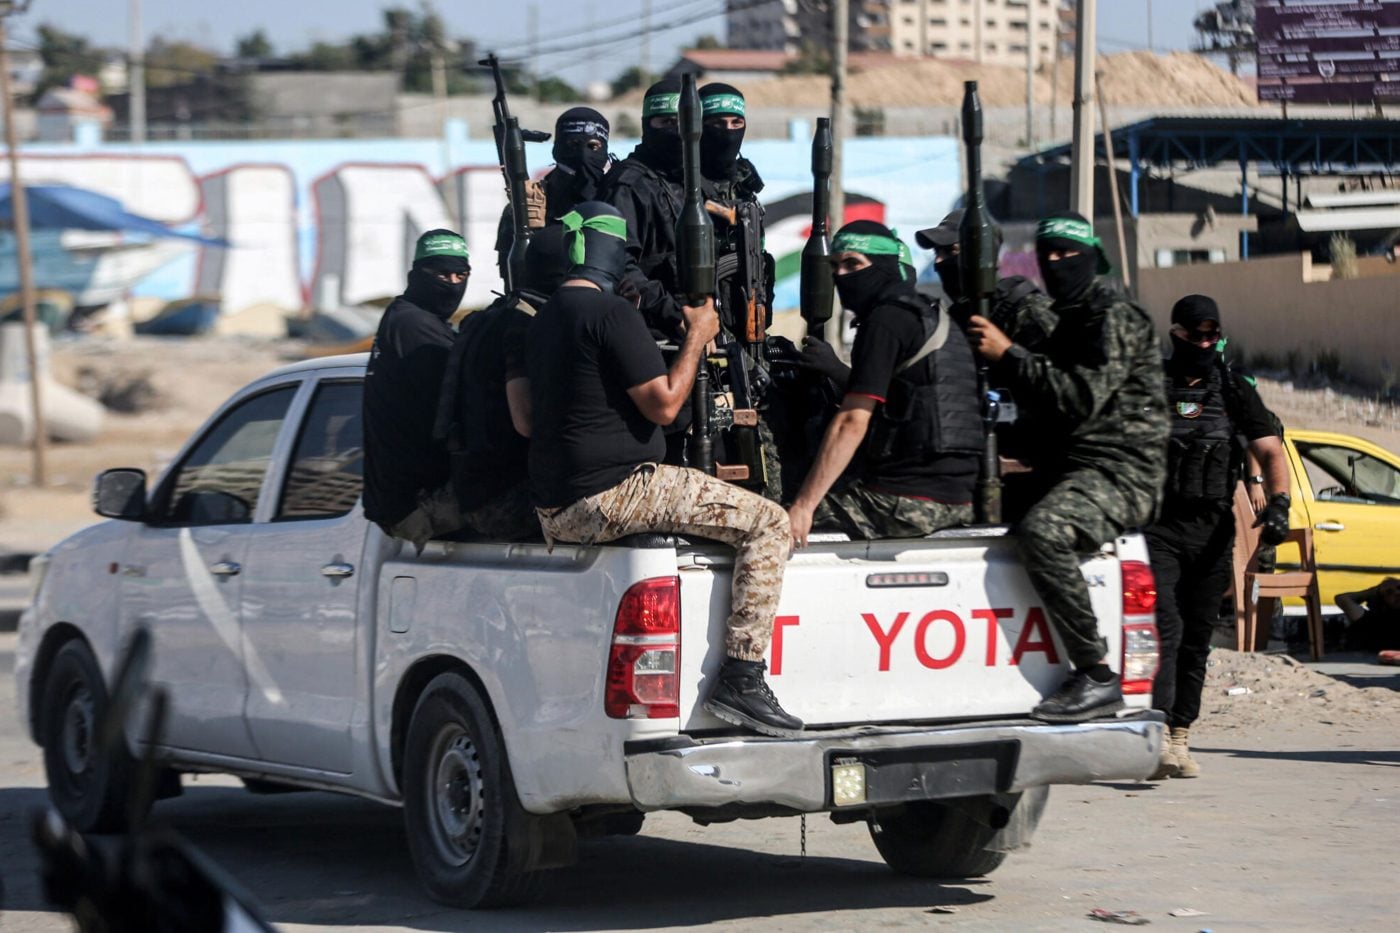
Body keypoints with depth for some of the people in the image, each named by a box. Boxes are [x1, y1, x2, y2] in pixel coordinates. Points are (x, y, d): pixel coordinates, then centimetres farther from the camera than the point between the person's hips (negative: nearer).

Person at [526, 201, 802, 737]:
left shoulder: (544, 319, 18)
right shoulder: (611, 312, -12)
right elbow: (664, 404, -15)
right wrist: (698, 336, -2)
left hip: (555, 512, 10)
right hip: (613, 495, -10)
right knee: (769, 523, -9)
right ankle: (740, 681, -16)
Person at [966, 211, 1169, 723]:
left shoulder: (1115, 317, -7)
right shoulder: (1068, 321, 24)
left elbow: (1081, 398, -19)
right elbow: (1044, 404, 23)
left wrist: (1007, 355, -15)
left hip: (1118, 473, -10)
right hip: (1069, 470, 10)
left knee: (1041, 531, -34)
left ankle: (1096, 676, -31)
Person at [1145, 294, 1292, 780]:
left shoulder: (1236, 390, 9)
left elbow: (1270, 451, 2)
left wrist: (1278, 503, -16)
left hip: (1213, 530, 3)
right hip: (1159, 526, -3)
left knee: (1198, 636, 6)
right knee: (1164, 626, -17)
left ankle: (1180, 739, 15)